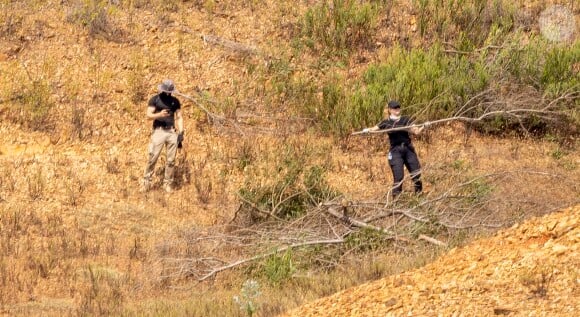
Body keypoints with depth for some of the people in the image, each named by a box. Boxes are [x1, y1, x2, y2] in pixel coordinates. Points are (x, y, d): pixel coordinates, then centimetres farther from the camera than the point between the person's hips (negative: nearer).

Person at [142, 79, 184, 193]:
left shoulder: (175, 101, 11)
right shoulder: (155, 100, 0)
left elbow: (179, 117, 13)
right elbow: (149, 115, -7)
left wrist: (181, 132, 2)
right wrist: (159, 114, -26)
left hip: (172, 132, 3)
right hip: (159, 131, -3)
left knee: (171, 160, 2)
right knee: (153, 157, -8)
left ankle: (168, 183, 9)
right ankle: (146, 181, 3)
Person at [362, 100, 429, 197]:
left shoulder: (406, 120, 8)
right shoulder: (386, 123, 4)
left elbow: (417, 131, 2)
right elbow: (374, 129, 1)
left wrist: (424, 126, -16)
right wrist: (367, 130, -21)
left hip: (409, 149, 2)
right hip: (395, 151, -2)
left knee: (416, 175, 2)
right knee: (398, 177, -12)